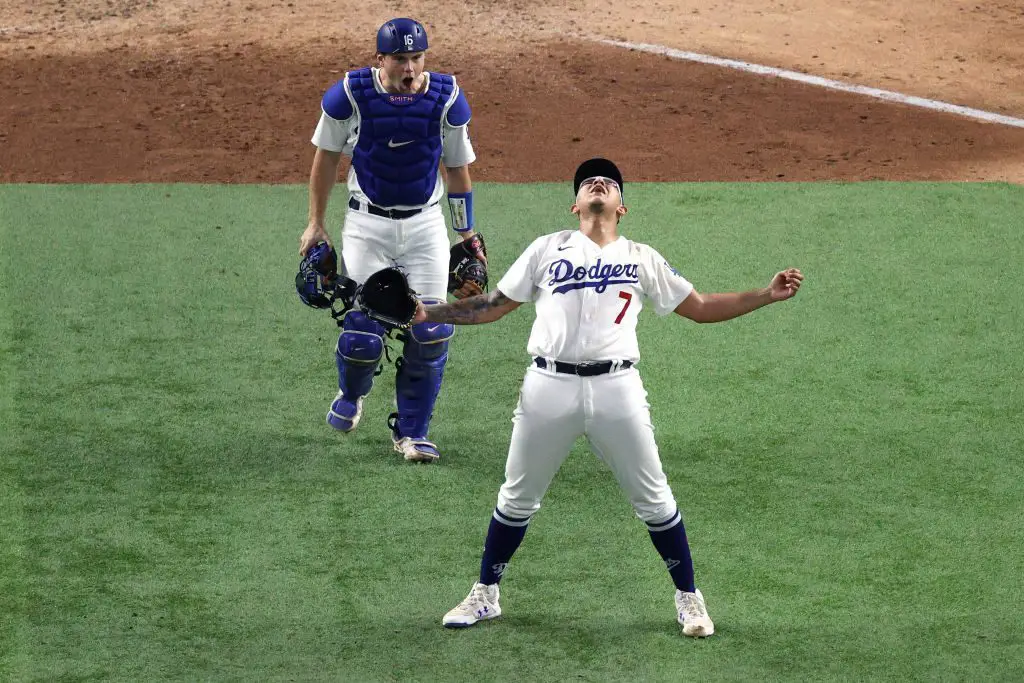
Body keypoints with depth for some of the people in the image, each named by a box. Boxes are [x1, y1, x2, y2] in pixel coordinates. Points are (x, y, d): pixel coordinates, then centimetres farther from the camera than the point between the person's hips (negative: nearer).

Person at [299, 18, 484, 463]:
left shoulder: (446, 98, -8)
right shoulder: (351, 95, -12)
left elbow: (458, 169, 4)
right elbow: (327, 157, 3)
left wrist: (467, 235, 7)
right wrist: (315, 223, 4)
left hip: (425, 226, 1)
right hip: (367, 225, -1)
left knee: (431, 332, -6)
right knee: (363, 333, -8)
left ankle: (411, 432, 13)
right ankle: (351, 393, 29)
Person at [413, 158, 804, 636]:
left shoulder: (641, 258, 14)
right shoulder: (548, 249, 13)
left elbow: (700, 308, 15)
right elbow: (494, 305, 14)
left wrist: (767, 295, 5)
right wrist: (427, 314, 4)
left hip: (616, 387, 0)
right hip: (549, 387, 0)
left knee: (654, 501, 2)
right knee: (516, 499, 7)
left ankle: (688, 598, 16)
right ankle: (484, 595, 22)